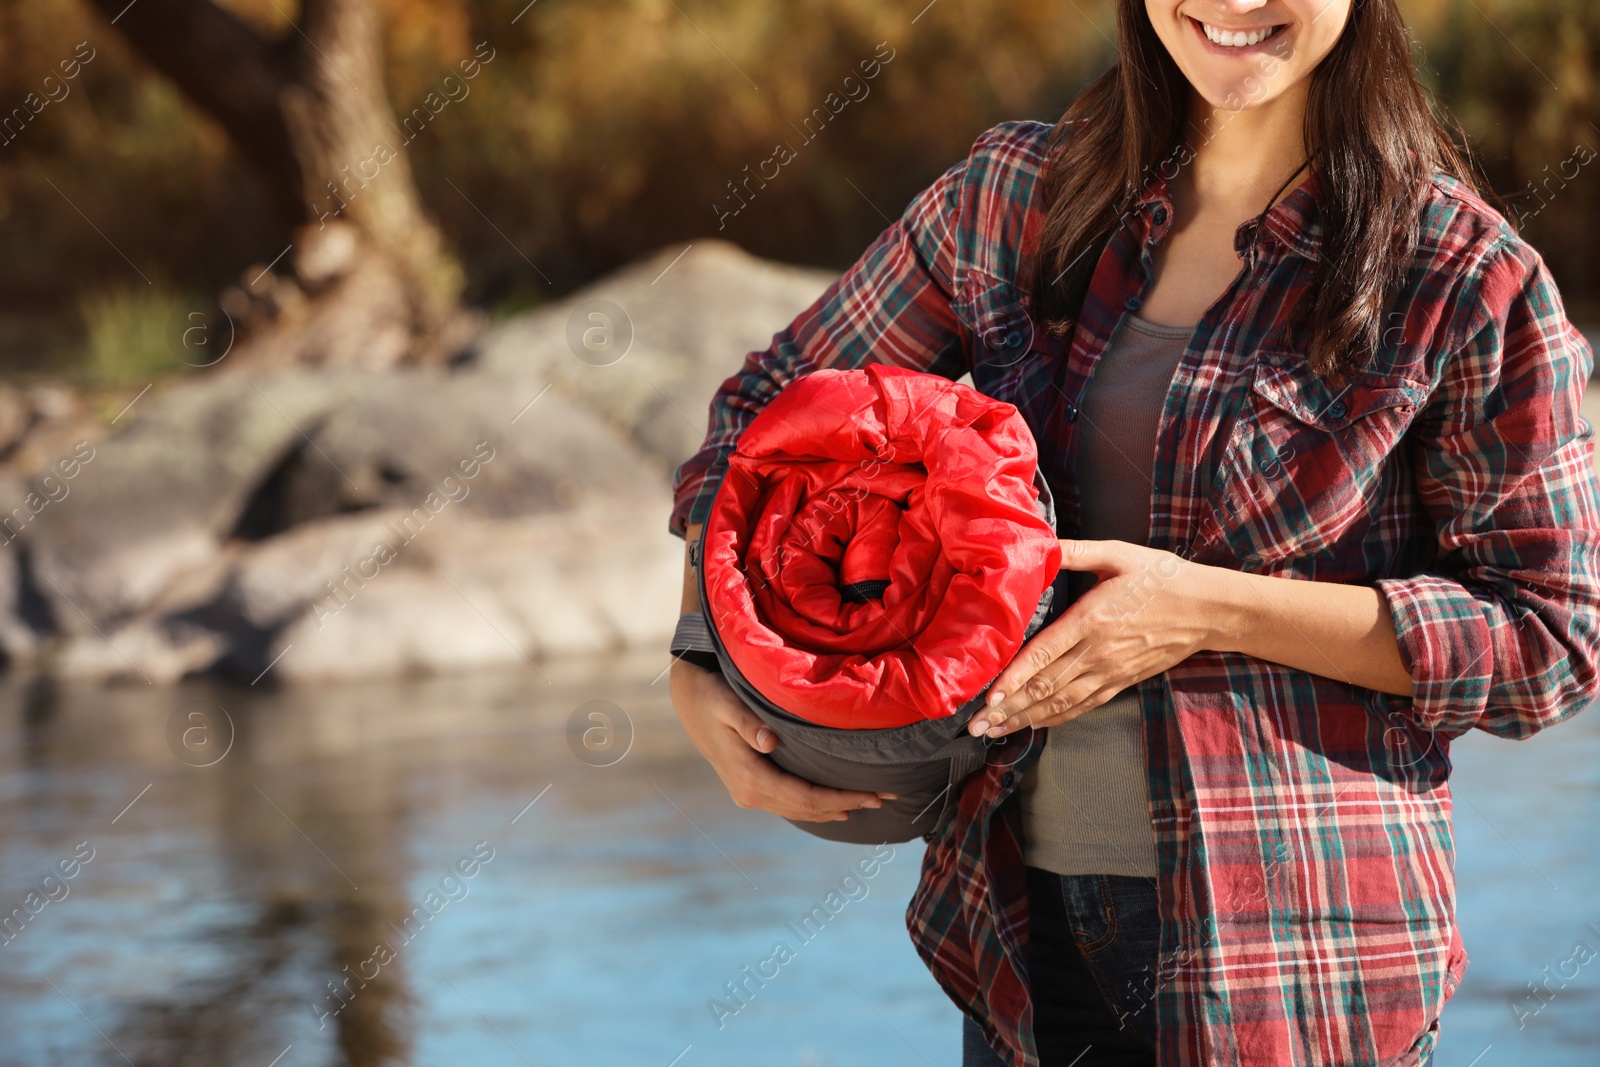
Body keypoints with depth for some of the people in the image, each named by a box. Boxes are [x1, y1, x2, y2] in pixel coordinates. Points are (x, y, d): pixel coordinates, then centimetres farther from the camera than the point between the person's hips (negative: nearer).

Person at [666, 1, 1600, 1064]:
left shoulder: (1467, 280, -8)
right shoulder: (1018, 197, 4)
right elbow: (773, 398, 13)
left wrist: (1209, 608, -18)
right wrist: (702, 666, -4)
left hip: (1290, 934, -4)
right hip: (1028, 911, 4)